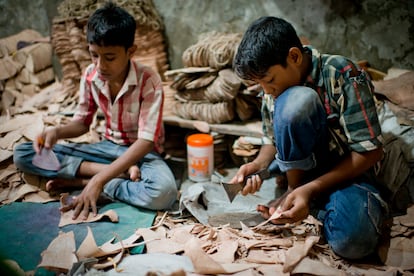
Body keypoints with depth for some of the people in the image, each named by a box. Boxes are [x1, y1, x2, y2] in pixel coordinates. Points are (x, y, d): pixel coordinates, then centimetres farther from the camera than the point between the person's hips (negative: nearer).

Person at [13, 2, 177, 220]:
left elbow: (146, 141, -28)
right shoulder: (90, 76, -9)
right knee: (22, 155, -9)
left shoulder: (149, 81, -23)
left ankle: (83, 180, -18)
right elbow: (82, 122, 5)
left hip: (142, 152, -5)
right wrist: (57, 132, -19)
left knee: (163, 191, -41)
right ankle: (121, 173, -18)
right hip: (108, 147, 5)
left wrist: (99, 180, -35)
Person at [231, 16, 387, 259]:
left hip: (346, 171, -3)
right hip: (300, 167, 3)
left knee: (352, 241, -36)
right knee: (297, 100, -28)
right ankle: (293, 190, -11)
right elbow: (273, 140, 7)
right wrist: (258, 164, -17)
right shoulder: (273, 89, -4)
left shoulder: (344, 76, -19)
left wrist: (311, 189, -28)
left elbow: (371, 151, -19)